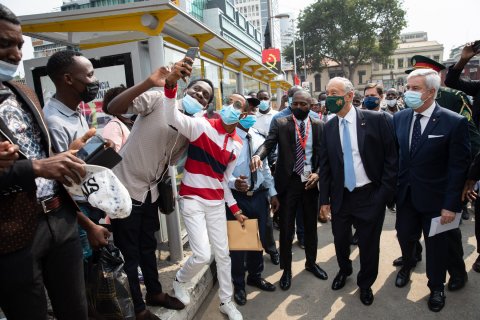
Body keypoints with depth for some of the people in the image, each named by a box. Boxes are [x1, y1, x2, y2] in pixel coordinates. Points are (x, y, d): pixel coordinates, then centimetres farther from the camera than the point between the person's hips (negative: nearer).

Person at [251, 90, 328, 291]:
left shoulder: (318, 125, 4)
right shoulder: (280, 123, -2)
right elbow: (268, 143, -16)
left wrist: (317, 173, -11)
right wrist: (258, 155, -38)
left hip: (310, 180, 3)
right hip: (288, 181, -2)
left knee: (311, 225, 18)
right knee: (286, 228, 6)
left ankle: (311, 262, 39)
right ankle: (286, 269, 24)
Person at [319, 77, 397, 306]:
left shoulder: (375, 120, -10)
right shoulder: (329, 128, 0)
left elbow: (391, 159, -7)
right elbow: (324, 166, 4)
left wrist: (384, 193, -11)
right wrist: (324, 199, 3)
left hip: (370, 195, -3)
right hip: (340, 197, 3)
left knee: (369, 244, 12)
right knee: (340, 240, 17)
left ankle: (365, 284, 38)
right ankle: (344, 270, 48)